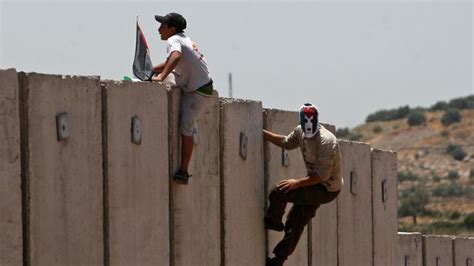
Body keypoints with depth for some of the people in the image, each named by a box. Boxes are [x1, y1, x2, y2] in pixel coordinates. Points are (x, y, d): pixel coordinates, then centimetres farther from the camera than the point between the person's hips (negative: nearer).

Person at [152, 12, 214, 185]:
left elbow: (176, 56, -40)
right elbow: (169, 63, 23)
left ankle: (183, 172, -17)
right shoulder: (184, 39, 12)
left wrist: (161, 77, -45)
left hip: (198, 91, -10)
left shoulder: (174, 40, -17)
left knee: (185, 127, -14)